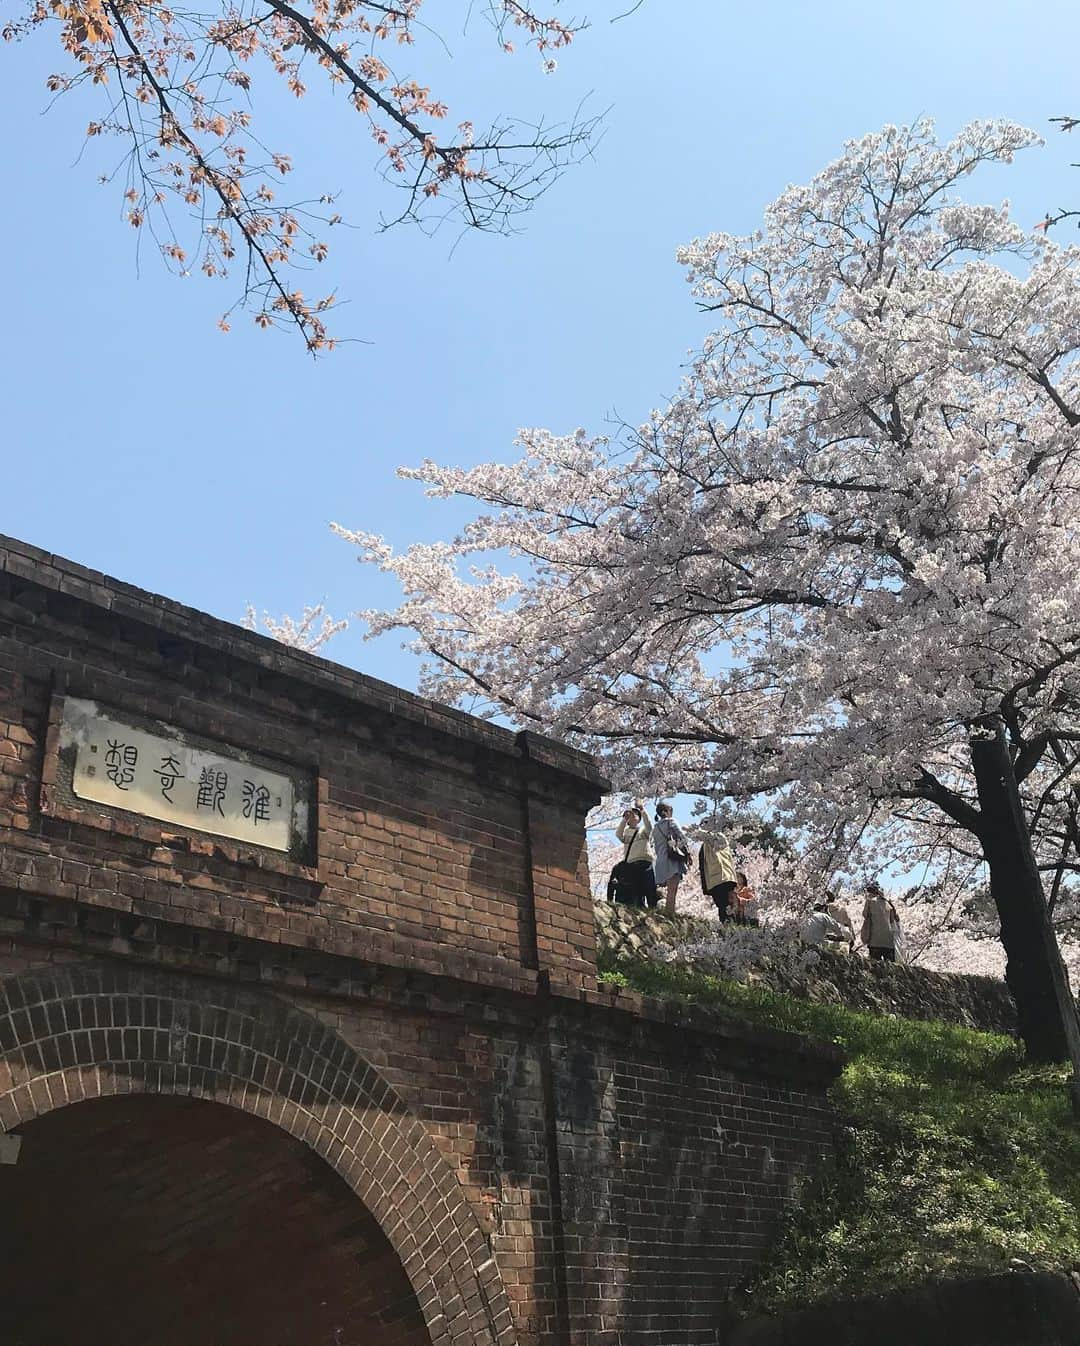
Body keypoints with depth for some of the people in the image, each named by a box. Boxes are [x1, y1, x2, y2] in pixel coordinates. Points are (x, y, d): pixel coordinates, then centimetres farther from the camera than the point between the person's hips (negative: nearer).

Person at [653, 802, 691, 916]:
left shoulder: (655, 829, 24)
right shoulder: (671, 821, 4)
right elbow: (682, 837, -4)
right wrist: (687, 852, 1)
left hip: (661, 860, 7)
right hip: (674, 857, -7)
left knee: (671, 890, 7)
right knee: (672, 890, -15)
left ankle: (668, 912, 0)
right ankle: (670, 913, -24)